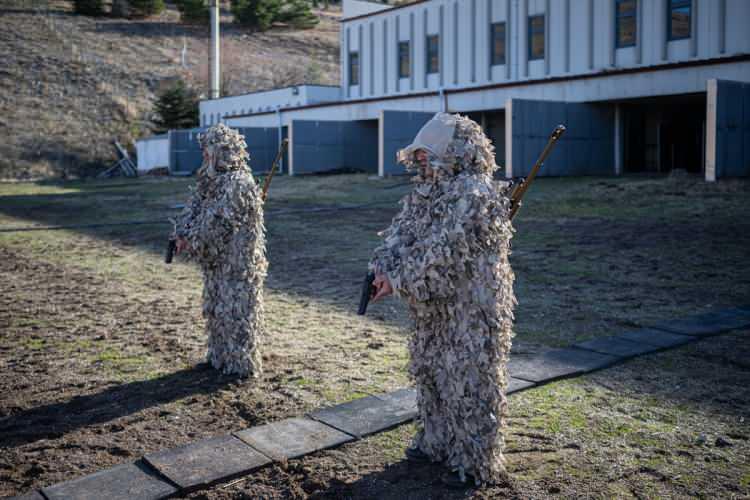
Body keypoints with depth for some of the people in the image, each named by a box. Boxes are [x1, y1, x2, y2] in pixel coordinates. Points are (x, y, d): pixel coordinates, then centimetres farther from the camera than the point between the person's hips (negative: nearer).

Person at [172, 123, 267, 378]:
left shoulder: (239, 183, -19)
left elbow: (218, 220, -21)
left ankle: (242, 362, 9)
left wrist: (193, 240, -13)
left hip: (237, 259, -9)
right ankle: (221, 356, 31)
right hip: (217, 259, 10)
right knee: (217, 307, 18)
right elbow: (194, 206, 7)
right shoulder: (212, 178, 10)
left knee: (235, 309, -2)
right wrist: (183, 234, -7)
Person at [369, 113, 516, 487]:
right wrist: (383, 269, -16)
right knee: (431, 372, 19)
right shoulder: (426, 189, 8)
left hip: (471, 307, -9)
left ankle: (476, 462, 16)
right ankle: (437, 442, 38)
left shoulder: (475, 194, -20)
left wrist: (399, 281, -24)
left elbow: (443, 250, -26)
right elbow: (400, 233, 2)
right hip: (434, 305, 9)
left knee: (469, 381, 1)